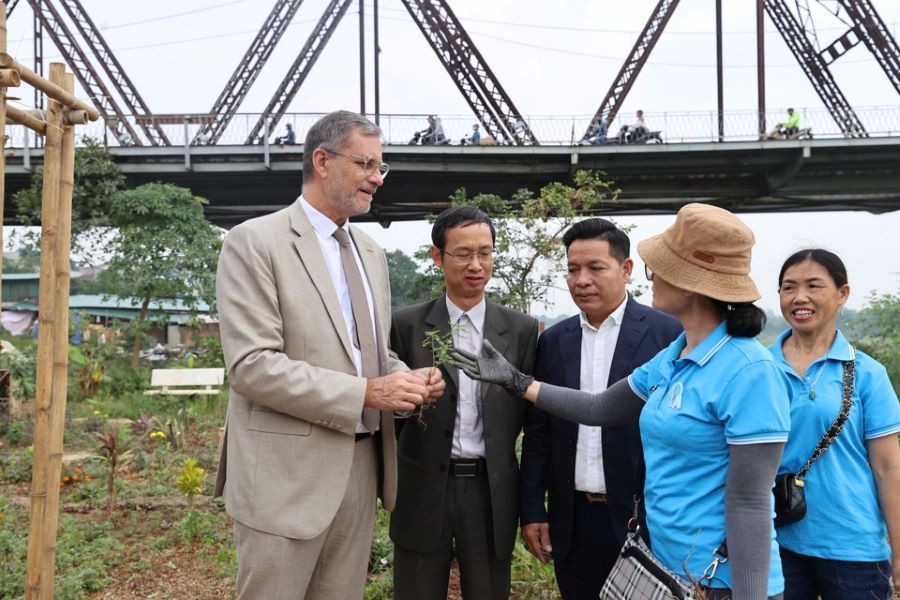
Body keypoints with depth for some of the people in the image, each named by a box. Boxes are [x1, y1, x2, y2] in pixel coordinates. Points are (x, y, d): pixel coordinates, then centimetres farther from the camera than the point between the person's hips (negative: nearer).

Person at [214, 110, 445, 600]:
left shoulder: (371, 253, 13)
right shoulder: (255, 242, -10)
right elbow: (251, 365, -18)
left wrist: (403, 379, -2)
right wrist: (364, 393, -19)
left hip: (361, 466, 7)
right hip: (288, 473, -6)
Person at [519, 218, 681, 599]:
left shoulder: (668, 334, -7)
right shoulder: (553, 340, 5)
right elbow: (538, 432, 7)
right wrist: (532, 510, 5)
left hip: (645, 517, -3)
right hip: (572, 521, 4)